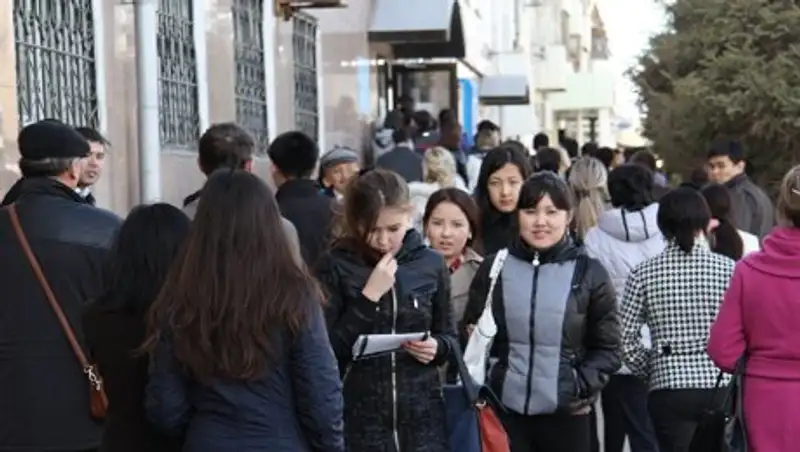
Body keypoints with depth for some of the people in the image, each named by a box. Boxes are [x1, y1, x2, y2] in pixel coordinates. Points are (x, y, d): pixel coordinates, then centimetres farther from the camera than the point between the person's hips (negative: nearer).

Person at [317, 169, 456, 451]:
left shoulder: (430, 263, 2)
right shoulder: (337, 267, -5)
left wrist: (437, 347, -8)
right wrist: (368, 297, -16)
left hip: (422, 417, 2)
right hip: (359, 419, -2)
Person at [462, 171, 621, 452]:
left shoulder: (588, 273, 0)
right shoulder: (494, 267, 3)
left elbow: (607, 348, 2)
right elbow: (470, 331, 11)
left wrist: (583, 386, -12)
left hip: (565, 414, -1)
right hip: (504, 409, 1)